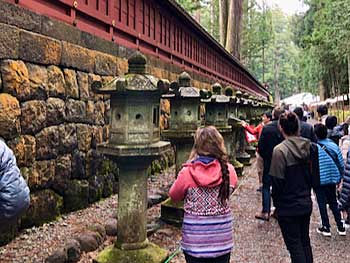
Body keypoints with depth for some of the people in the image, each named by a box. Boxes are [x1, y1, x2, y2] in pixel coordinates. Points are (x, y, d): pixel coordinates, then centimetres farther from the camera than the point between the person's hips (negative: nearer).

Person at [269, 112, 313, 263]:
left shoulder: (280, 150, -20)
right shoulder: (308, 146, -1)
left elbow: (277, 181, -17)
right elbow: (313, 174, 8)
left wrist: (276, 203, -2)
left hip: (288, 207, -6)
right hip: (306, 204, 6)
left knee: (295, 246, 6)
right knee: (305, 241, 21)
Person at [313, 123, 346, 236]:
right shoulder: (334, 146, -3)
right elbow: (341, 164, 2)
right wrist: (339, 177, 15)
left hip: (319, 180, -4)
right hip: (333, 179, 4)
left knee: (322, 204, 8)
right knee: (333, 203, 17)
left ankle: (326, 227, 14)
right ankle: (340, 227, 20)